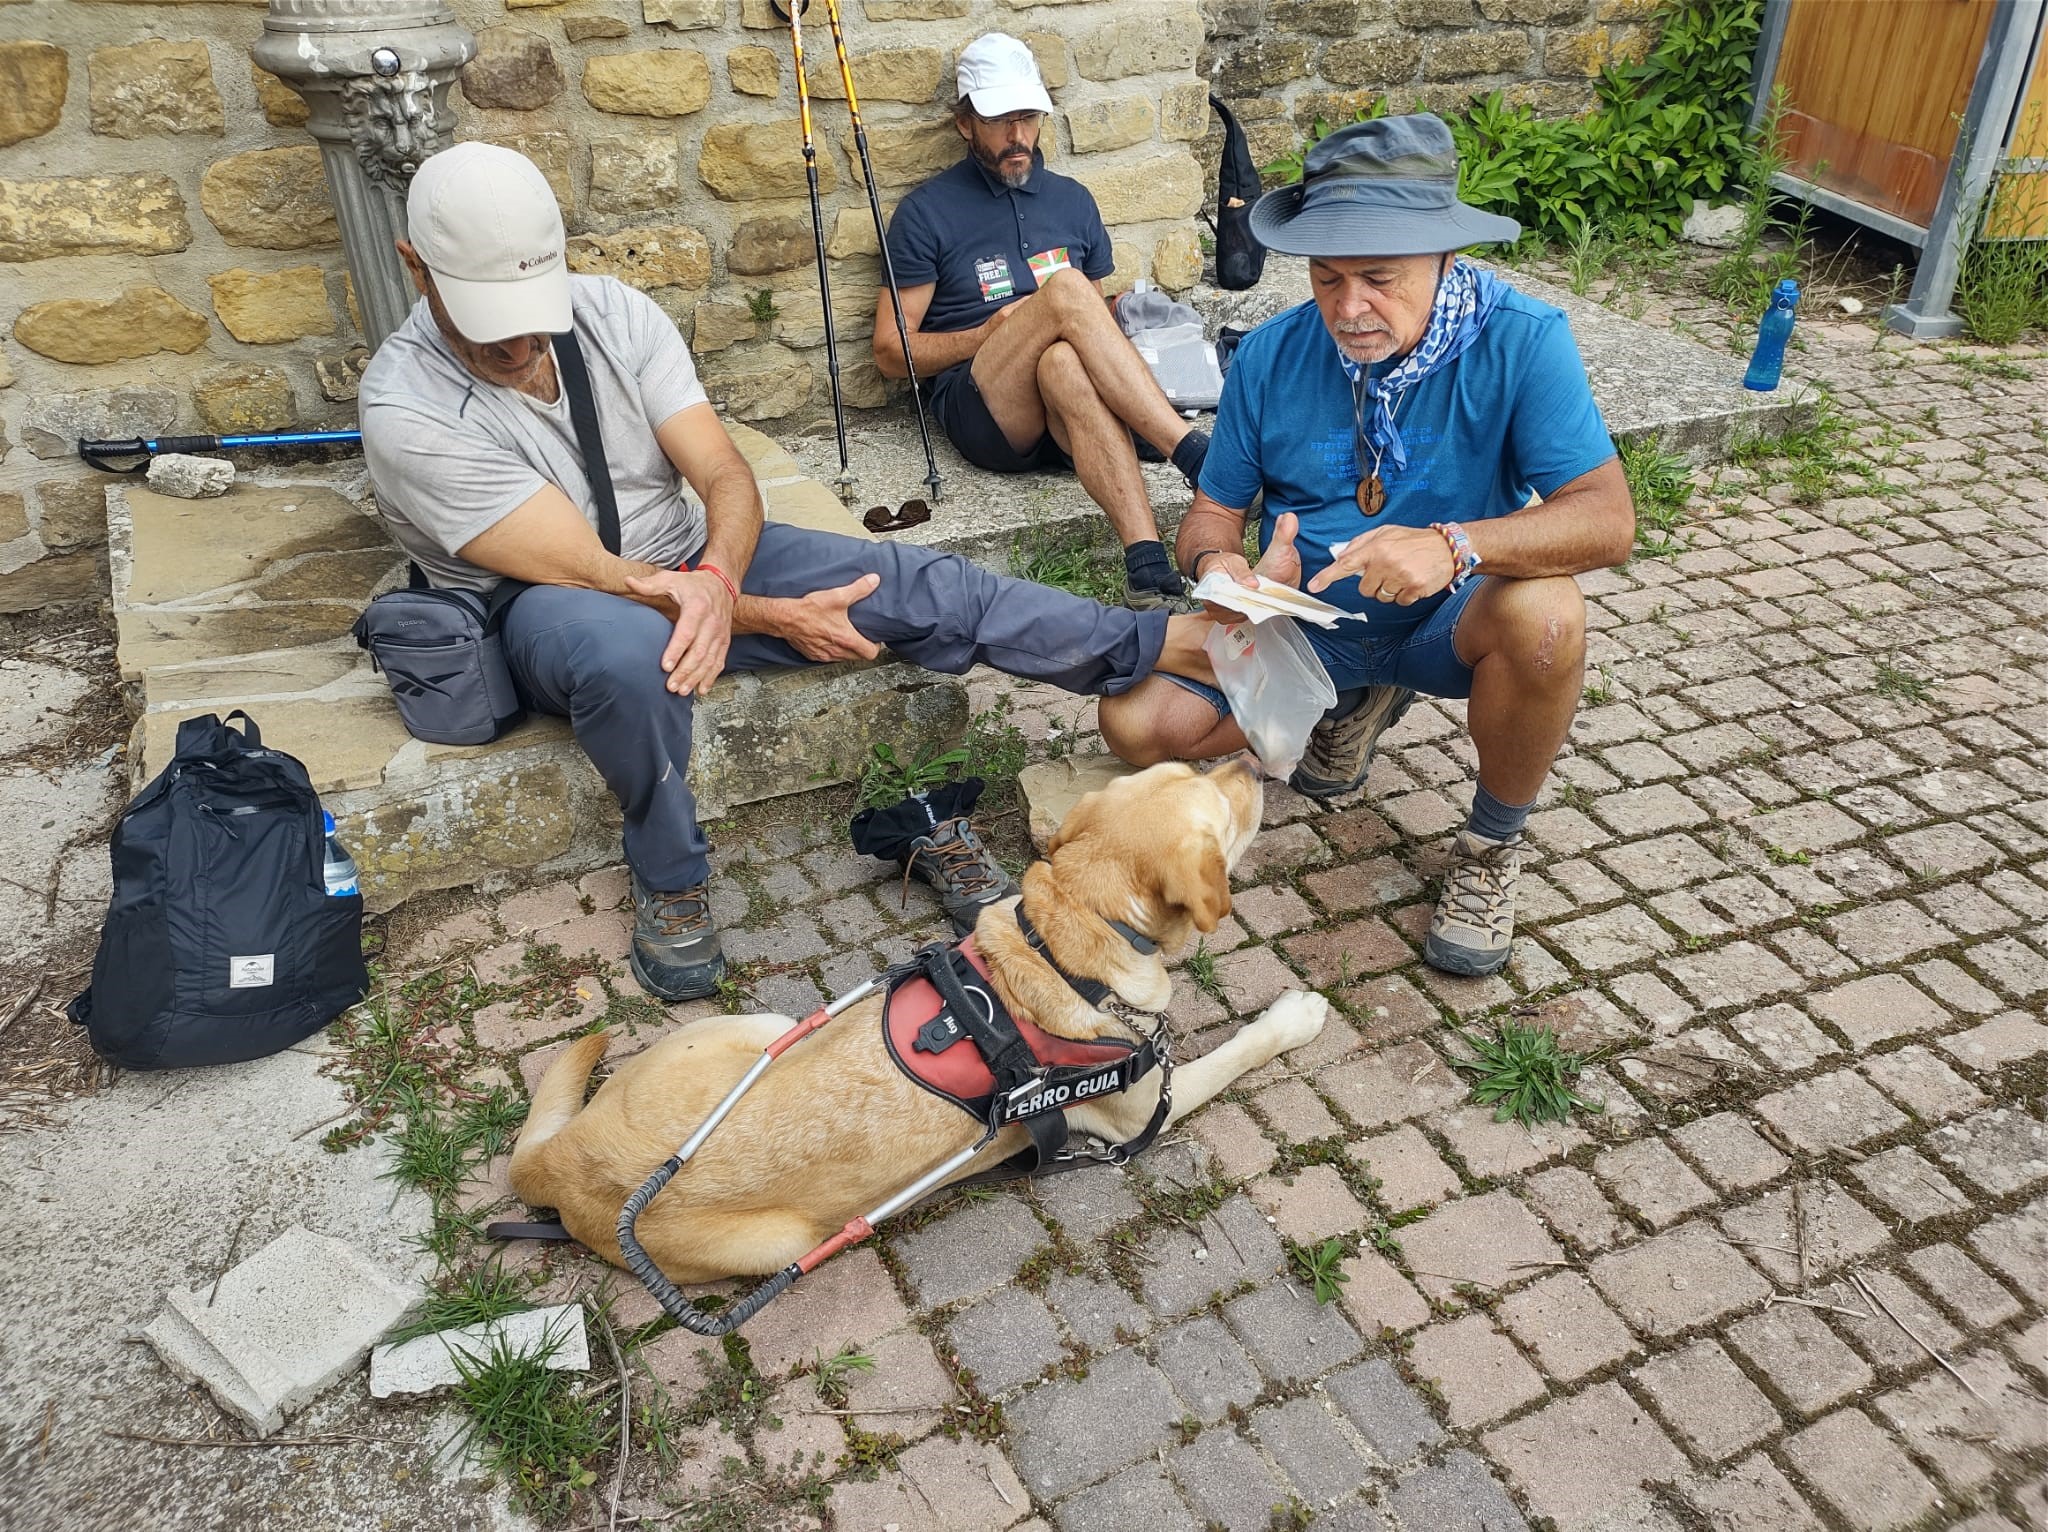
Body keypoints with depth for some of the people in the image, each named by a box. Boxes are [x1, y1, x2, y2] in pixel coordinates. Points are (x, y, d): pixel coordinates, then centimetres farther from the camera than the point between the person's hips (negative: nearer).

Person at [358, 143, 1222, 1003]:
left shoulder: (613, 311, -9)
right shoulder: (407, 411, -22)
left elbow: (726, 477, -12)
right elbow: (592, 574, -25)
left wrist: (714, 579, -35)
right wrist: (776, 619, -28)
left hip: (692, 562, 4)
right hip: (543, 607, -4)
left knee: (916, 584, -14)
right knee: (628, 646, -42)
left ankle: (1173, 646, -6)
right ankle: (667, 881, -16)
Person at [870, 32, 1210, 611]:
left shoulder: (1072, 199, 20)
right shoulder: (926, 211, 8)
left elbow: (1099, 317, 27)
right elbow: (890, 353, 5)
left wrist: (1122, 316, 2)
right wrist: (989, 334, -9)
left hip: (1064, 413, 2)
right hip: (980, 412, -2)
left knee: (1063, 362, -38)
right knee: (1065, 289, -30)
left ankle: (1147, 564, -52)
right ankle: (1194, 453, -36)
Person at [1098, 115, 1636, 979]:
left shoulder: (1519, 341, -19)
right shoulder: (1271, 356, -10)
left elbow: (1607, 520, -26)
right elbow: (1215, 510, -1)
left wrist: (1455, 545, -44)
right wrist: (1217, 563, -27)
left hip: (1446, 622, -2)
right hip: (1304, 620, 3)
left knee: (1543, 613, -37)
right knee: (1136, 722, -15)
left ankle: (1492, 845, -6)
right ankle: (1355, 704, 14)